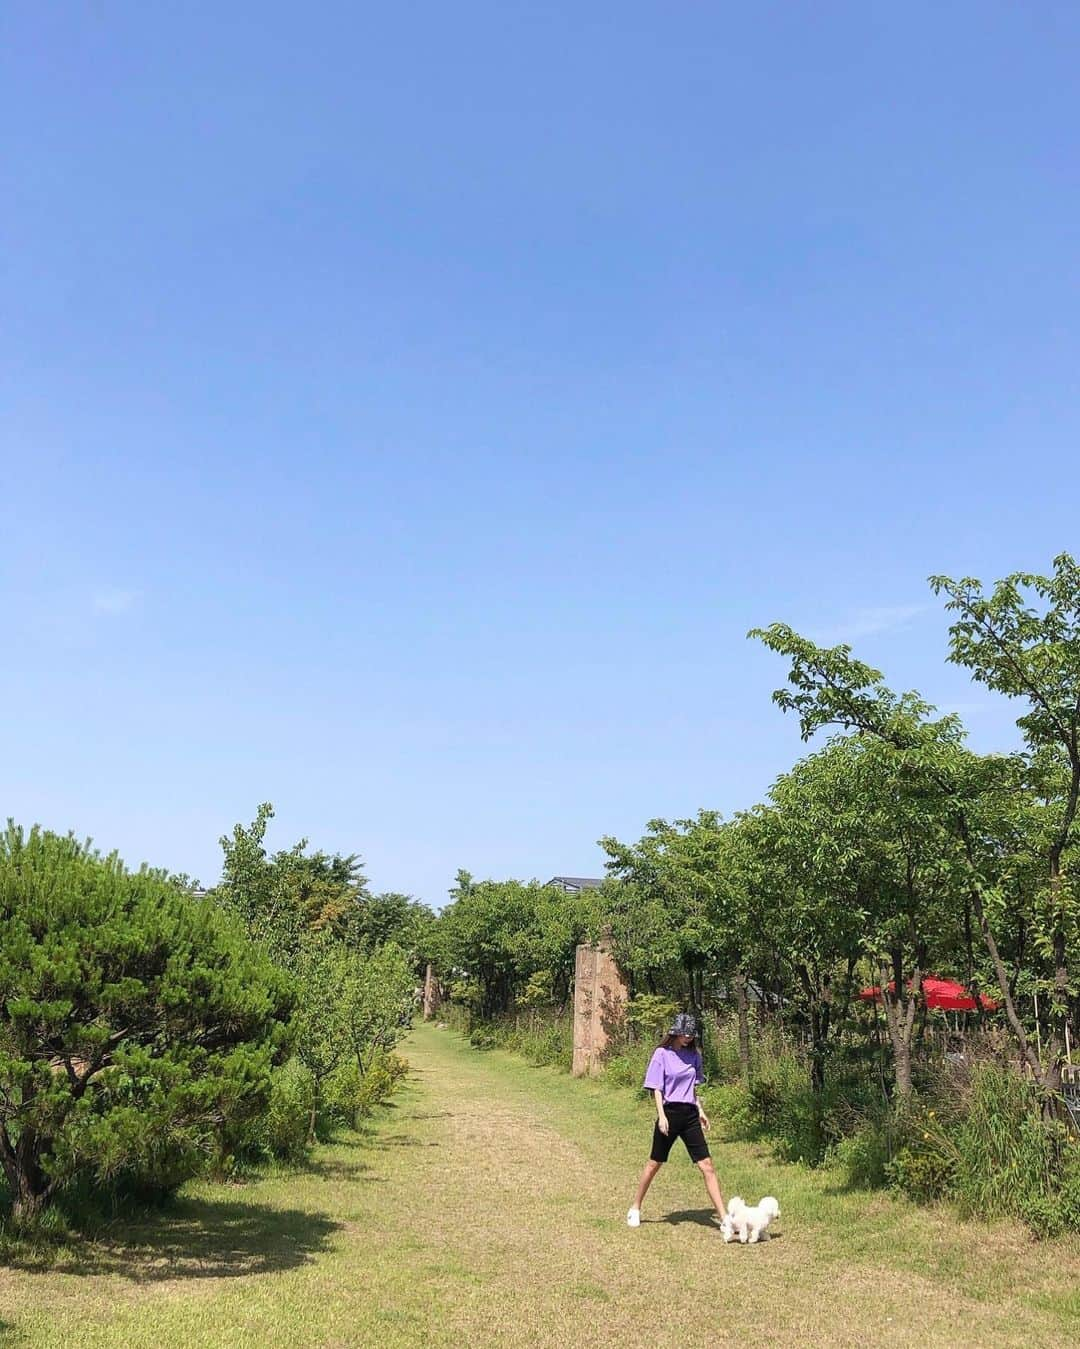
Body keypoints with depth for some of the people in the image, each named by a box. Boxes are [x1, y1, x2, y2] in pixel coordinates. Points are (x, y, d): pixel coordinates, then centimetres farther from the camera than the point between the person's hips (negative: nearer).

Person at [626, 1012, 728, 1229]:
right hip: (670, 1113, -4)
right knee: (654, 1164, 9)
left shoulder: (693, 1055, 8)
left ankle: (724, 1217, -3)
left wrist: (700, 1110, 11)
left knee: (707, 1166, -3)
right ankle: (635, 1209, 27)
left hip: (690, 1114, 4)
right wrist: (662, 1116, -17)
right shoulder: (662, 1054, -6)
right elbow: (656, 1089, -8)